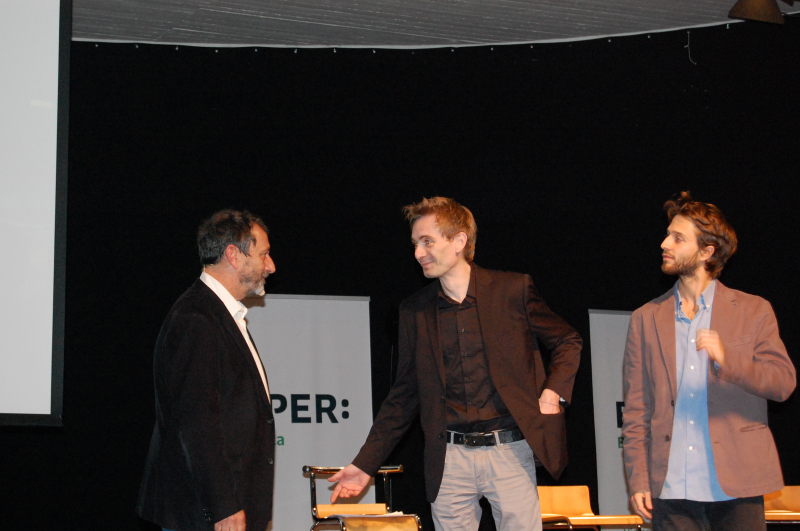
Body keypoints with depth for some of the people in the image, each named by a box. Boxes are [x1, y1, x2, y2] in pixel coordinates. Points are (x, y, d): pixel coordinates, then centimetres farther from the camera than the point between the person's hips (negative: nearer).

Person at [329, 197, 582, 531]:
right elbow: (404, 394, 12)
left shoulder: (513, 290, 1)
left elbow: (568, 341, 12)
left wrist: (552, 394, -5)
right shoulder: (414, 310, 7)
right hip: (449, 460, 2)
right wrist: (365, 464, 8)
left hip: (508, 451, -2)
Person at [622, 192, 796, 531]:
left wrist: (727, 359, -19)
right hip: (670, 487, 2)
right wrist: (637, 479, 1)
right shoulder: (646, 319, 11)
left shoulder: (754, 311, 6)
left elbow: (784, 382, -2)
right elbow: (635, 409, 9)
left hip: (734, 485, -1)